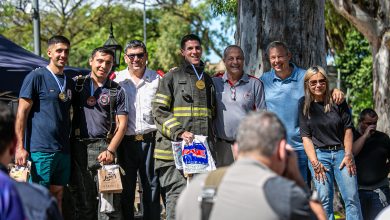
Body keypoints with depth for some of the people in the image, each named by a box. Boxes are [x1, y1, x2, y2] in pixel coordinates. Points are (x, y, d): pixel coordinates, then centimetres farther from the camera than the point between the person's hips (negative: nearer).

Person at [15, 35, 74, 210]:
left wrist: (69, 142, 16)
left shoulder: (70, 82, 16)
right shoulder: (36, 77, -4)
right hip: (40, 150, -6)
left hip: (63, 150, 6)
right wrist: (20, 147, -13)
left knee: (58, 195, 9)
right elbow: (22, 113, -7)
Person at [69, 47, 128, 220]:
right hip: (78, 146, 1)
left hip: (104, 147, -1)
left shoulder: (117, 91, 10)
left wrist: (110, 150, -7)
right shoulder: (78, 84, 12)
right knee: (82, 199, 5)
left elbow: (122, 124, 5)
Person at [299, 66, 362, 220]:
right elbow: (306, 136, 1)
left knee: (352, 198, -7)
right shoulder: (304, 105, 3)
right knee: (324, 200, -6)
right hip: (319, 154, 0)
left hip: (341, 152, 1)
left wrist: (348, 155, -3)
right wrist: (314, 162, -8)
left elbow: (348, 128, 6)